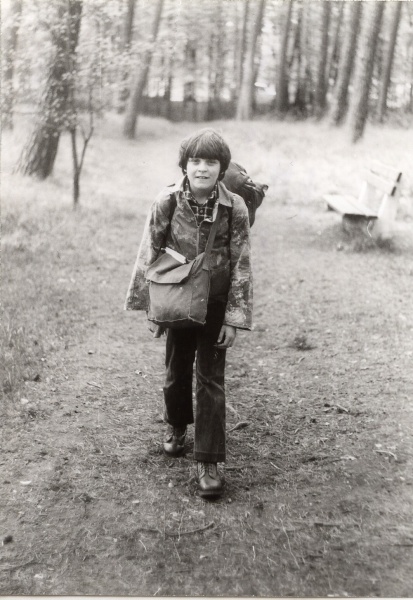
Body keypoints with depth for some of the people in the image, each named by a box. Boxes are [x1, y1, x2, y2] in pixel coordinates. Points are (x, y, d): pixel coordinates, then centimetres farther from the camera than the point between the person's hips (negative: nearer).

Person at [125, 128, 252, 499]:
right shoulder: (167, 202, -10)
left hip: (215, 306, -1)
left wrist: (234, 318, -9)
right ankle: (176, 426, 45)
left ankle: (208, 461, 10)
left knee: (211, 381, 2)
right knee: (177, 371, 17)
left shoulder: (235, 207, -12)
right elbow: (149, 256, -2)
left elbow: (241, 265, -7)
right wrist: (151, 309, -1)